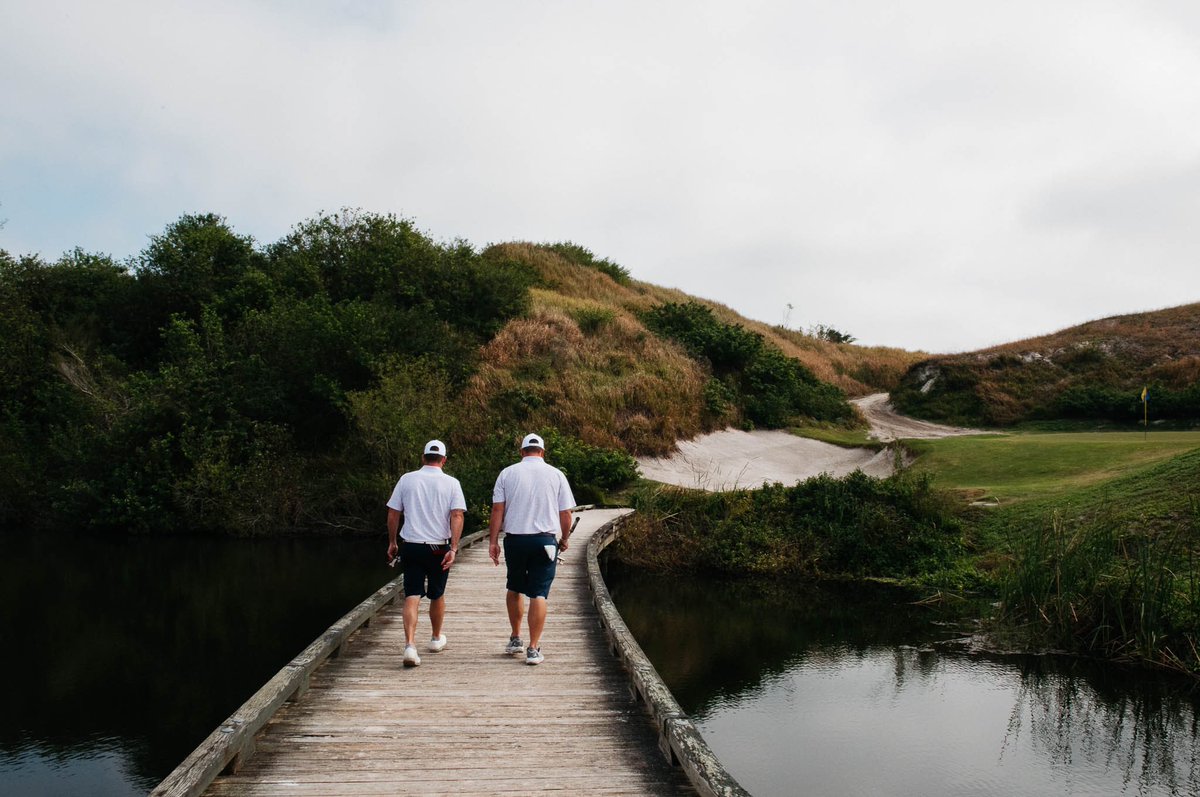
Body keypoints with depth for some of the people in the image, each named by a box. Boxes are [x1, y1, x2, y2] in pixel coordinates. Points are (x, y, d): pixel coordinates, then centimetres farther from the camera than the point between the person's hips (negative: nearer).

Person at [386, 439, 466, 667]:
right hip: (439, 547, 0)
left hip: (411, 546, 0)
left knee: (412, 596, -2)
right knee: (437, 595, 17)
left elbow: (393, 514, 4)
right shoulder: (451, 483, -1)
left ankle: (410, 645, -16)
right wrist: (453, 548, -13)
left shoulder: (407, 479, 2)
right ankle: (437, 638, 34)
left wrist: (392, 542, 15)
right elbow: (457, 516, -11)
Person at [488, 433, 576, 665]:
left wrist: (493, 541, 1)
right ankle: (533, 649, -1)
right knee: (538, 594, 0)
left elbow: (497, 510, -2)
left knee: (514, 589, 20)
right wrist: (565, 538, 19)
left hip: (514, 539, 1)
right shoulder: (555, 474, 2)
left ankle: (515, 639, 28)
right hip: (544, 540, -1)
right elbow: (565, 513, 3)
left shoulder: (507, 473, 3)